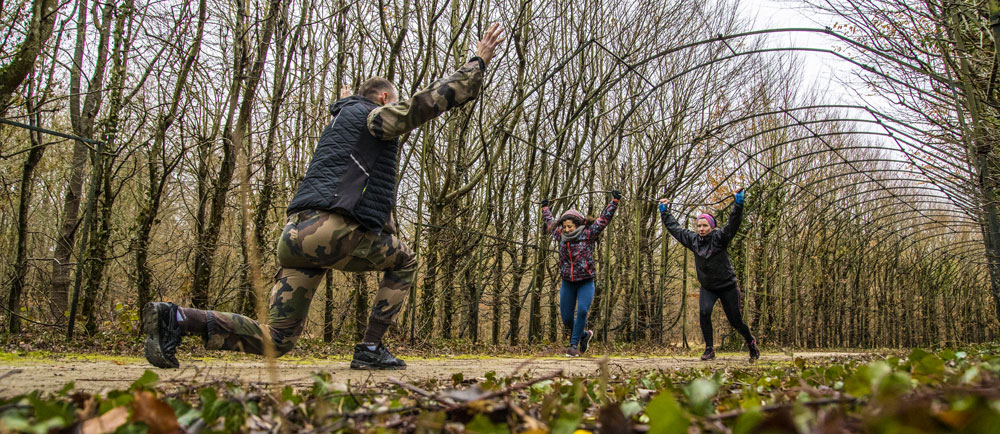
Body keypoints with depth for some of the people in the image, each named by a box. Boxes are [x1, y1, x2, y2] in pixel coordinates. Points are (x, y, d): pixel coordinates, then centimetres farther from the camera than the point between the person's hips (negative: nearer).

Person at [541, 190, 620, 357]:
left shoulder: (588, 234, -6)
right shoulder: (561, 236, 5)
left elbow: (604, 218, -6)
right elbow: (549, 222, 23)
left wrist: (614, 201, -8)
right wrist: (545, 207, 35)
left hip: (585, 282, -4)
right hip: (567, 283, 4)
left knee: (582, 311, -23)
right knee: (566, 319, 5)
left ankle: (574, 345, -13)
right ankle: (584, 334, 32)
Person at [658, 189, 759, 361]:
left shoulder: (719, 238, -13)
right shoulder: (693, 240, -1)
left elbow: (733, 224, -27)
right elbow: (674, 227, 9)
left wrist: (738, 202, -36)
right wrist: (664, 211, 13)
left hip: (727, 287, -3)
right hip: (707, 288, 3)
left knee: (735, 320, 4)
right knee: (704, 312, -22)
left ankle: (751, 342, 34)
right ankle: (709, 349, -12)